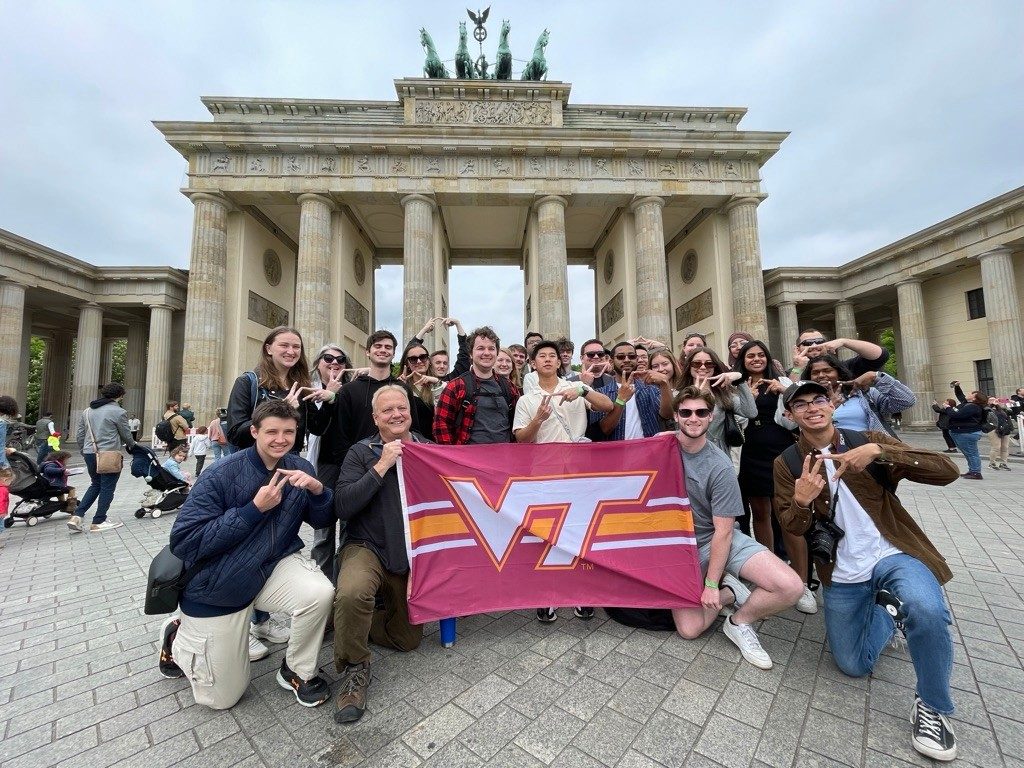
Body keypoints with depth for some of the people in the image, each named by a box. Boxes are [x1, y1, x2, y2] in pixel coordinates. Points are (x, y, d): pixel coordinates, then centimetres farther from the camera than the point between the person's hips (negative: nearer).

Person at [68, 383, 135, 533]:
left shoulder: (87, 411, 10)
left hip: (89, 453, 7)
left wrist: (86, 449, 26)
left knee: (95, 484, 22)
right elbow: (126, 435, -2)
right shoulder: (118, 412, -11)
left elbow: (79, 436, 13)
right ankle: (98, 522, 11)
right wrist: (131, 446, 18)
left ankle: (76, 516, 13)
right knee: (107, 487, 4)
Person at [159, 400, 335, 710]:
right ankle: (177, 636, 37)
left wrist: (317, 489, -26)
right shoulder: (222, 474, -22)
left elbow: (321, 521, -4)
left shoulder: (299, 468, -9)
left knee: (321, 593, -29)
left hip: (272, 567, 3)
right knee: (223, 697, 11)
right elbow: (183, 542, -24)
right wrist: (254, 509, -30)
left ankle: (297, 671, 3)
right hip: (218, 584, -2)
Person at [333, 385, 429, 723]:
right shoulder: (362, 452, -6)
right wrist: (382, 466, -22)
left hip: (415, 555, 4)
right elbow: (342, 507, -18)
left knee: (408, 639, 9)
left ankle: (348, 620, 35)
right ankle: (354, 668, -5)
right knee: (351, 593, -36)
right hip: (368, 547, -3)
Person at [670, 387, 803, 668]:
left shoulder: (720, 467, -14)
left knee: (790, 587, -22)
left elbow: (723, 530, -13)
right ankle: (729, 592, 15)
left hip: (719, 539, 0)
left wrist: (711, 584, -13)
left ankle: (739, 621, 8)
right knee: (690, 629, -14)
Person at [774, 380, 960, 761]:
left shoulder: (867, 440, -5)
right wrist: (801, 501, -28)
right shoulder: (787, 463, -4)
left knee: (926, 611, -35)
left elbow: (947, 471, -16)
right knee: (853, 667, 10)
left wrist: (878, 452, -29)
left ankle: (932, 707, -5)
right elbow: (793, 528, -7)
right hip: (841, 573, 2)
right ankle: (887, 613, 38)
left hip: (893, 554, -1)